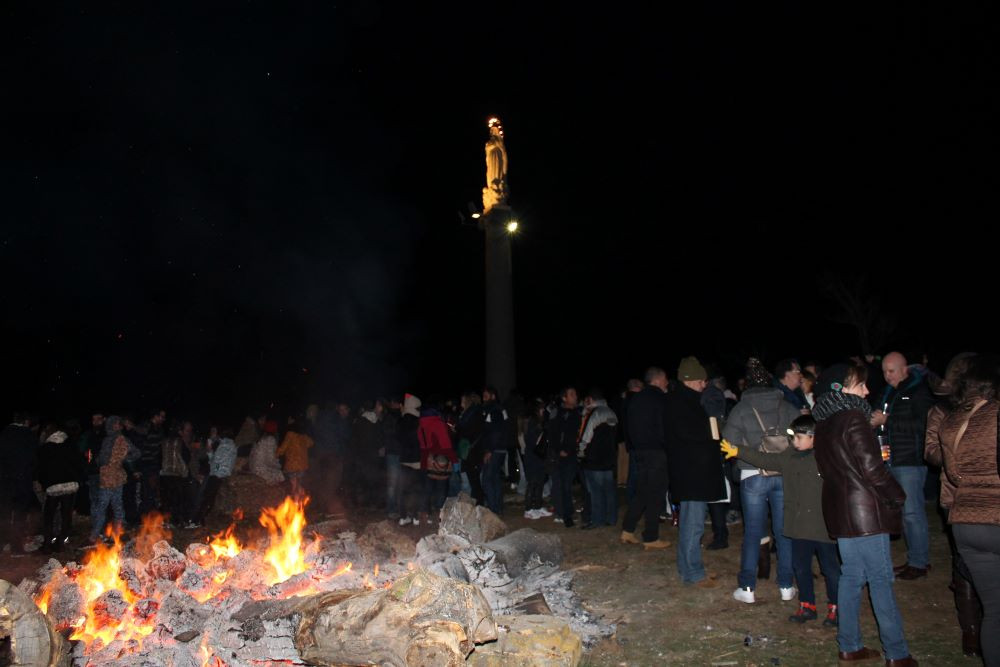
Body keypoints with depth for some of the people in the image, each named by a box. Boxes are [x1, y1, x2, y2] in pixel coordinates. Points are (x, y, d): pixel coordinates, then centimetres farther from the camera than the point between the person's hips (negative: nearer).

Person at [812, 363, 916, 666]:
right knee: (880, 580, 0)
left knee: (851, 576, 13)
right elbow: (872, 468, -18)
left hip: (839, 510, 8)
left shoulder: (824, 424, 11)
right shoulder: (854, 419, -15)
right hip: (865, 511, -8)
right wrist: (897, 496, -4)